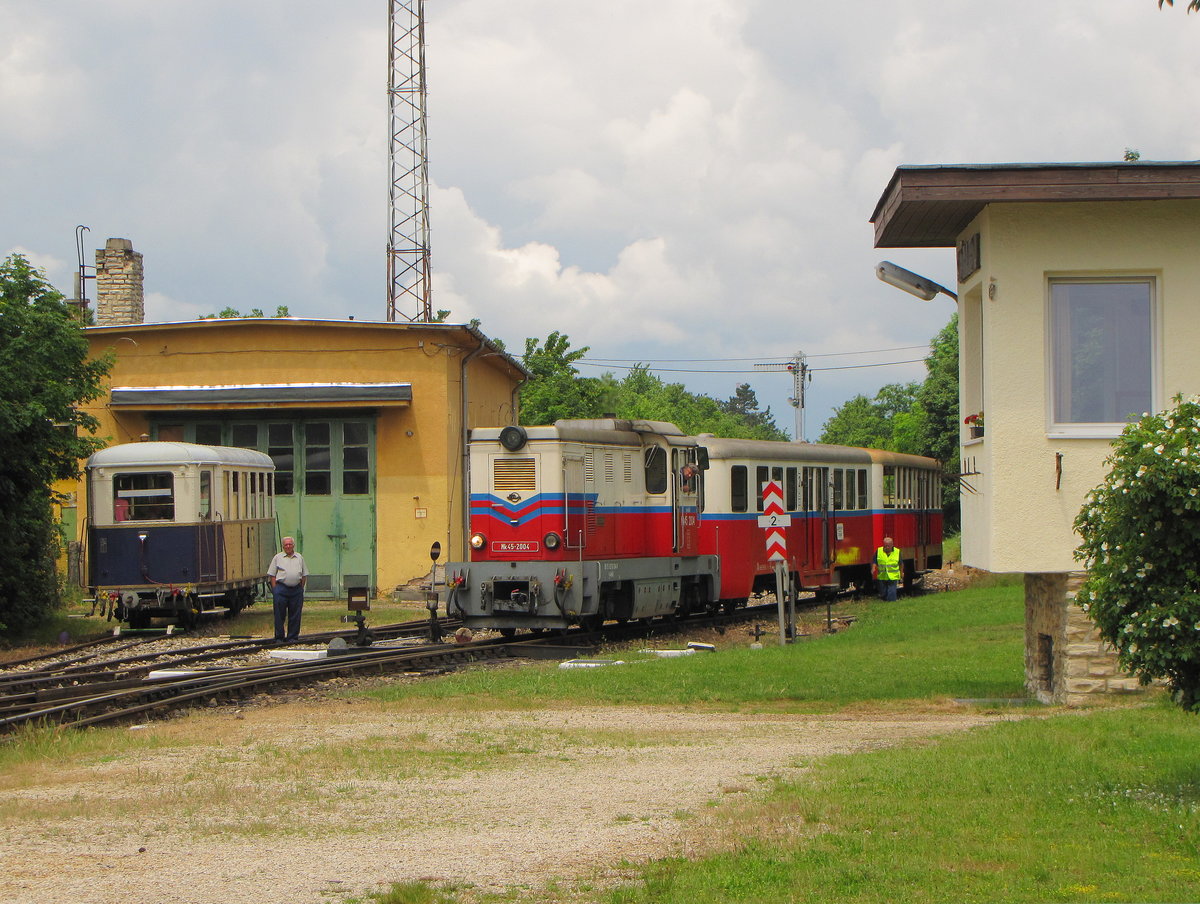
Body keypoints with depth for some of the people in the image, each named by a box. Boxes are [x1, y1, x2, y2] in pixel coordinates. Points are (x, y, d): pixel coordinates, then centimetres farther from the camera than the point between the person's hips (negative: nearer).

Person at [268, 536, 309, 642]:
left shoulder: (299, 558, 14)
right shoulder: (278, 557, 7)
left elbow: (304, 574, 17)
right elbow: (272, 574, 4)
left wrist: (301, 587, 7)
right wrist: (274, 588, -4)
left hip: (296, 589, 2)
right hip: (281, 588, -2)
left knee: (295, 615, 3)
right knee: (279, 614, -2)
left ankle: (292, 637, 11)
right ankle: (279, 637, 4)